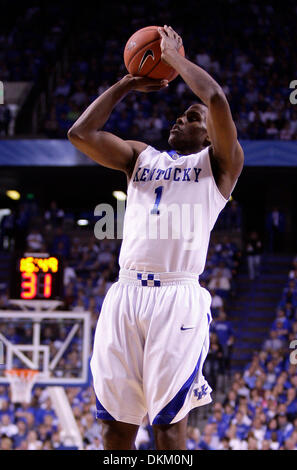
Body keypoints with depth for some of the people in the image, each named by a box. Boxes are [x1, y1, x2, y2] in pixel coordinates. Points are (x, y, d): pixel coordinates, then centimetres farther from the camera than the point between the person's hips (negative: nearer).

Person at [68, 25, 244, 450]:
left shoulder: (217, 163, 9)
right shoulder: (142, 157, 23)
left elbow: (216, 99, -9)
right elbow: (81, 133, 11)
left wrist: (175, 57, 5)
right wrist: (129, 83, 16)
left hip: (178, 298, -4)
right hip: (125, 293, 4)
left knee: (169, 420, -4)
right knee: (115, 419, 4)